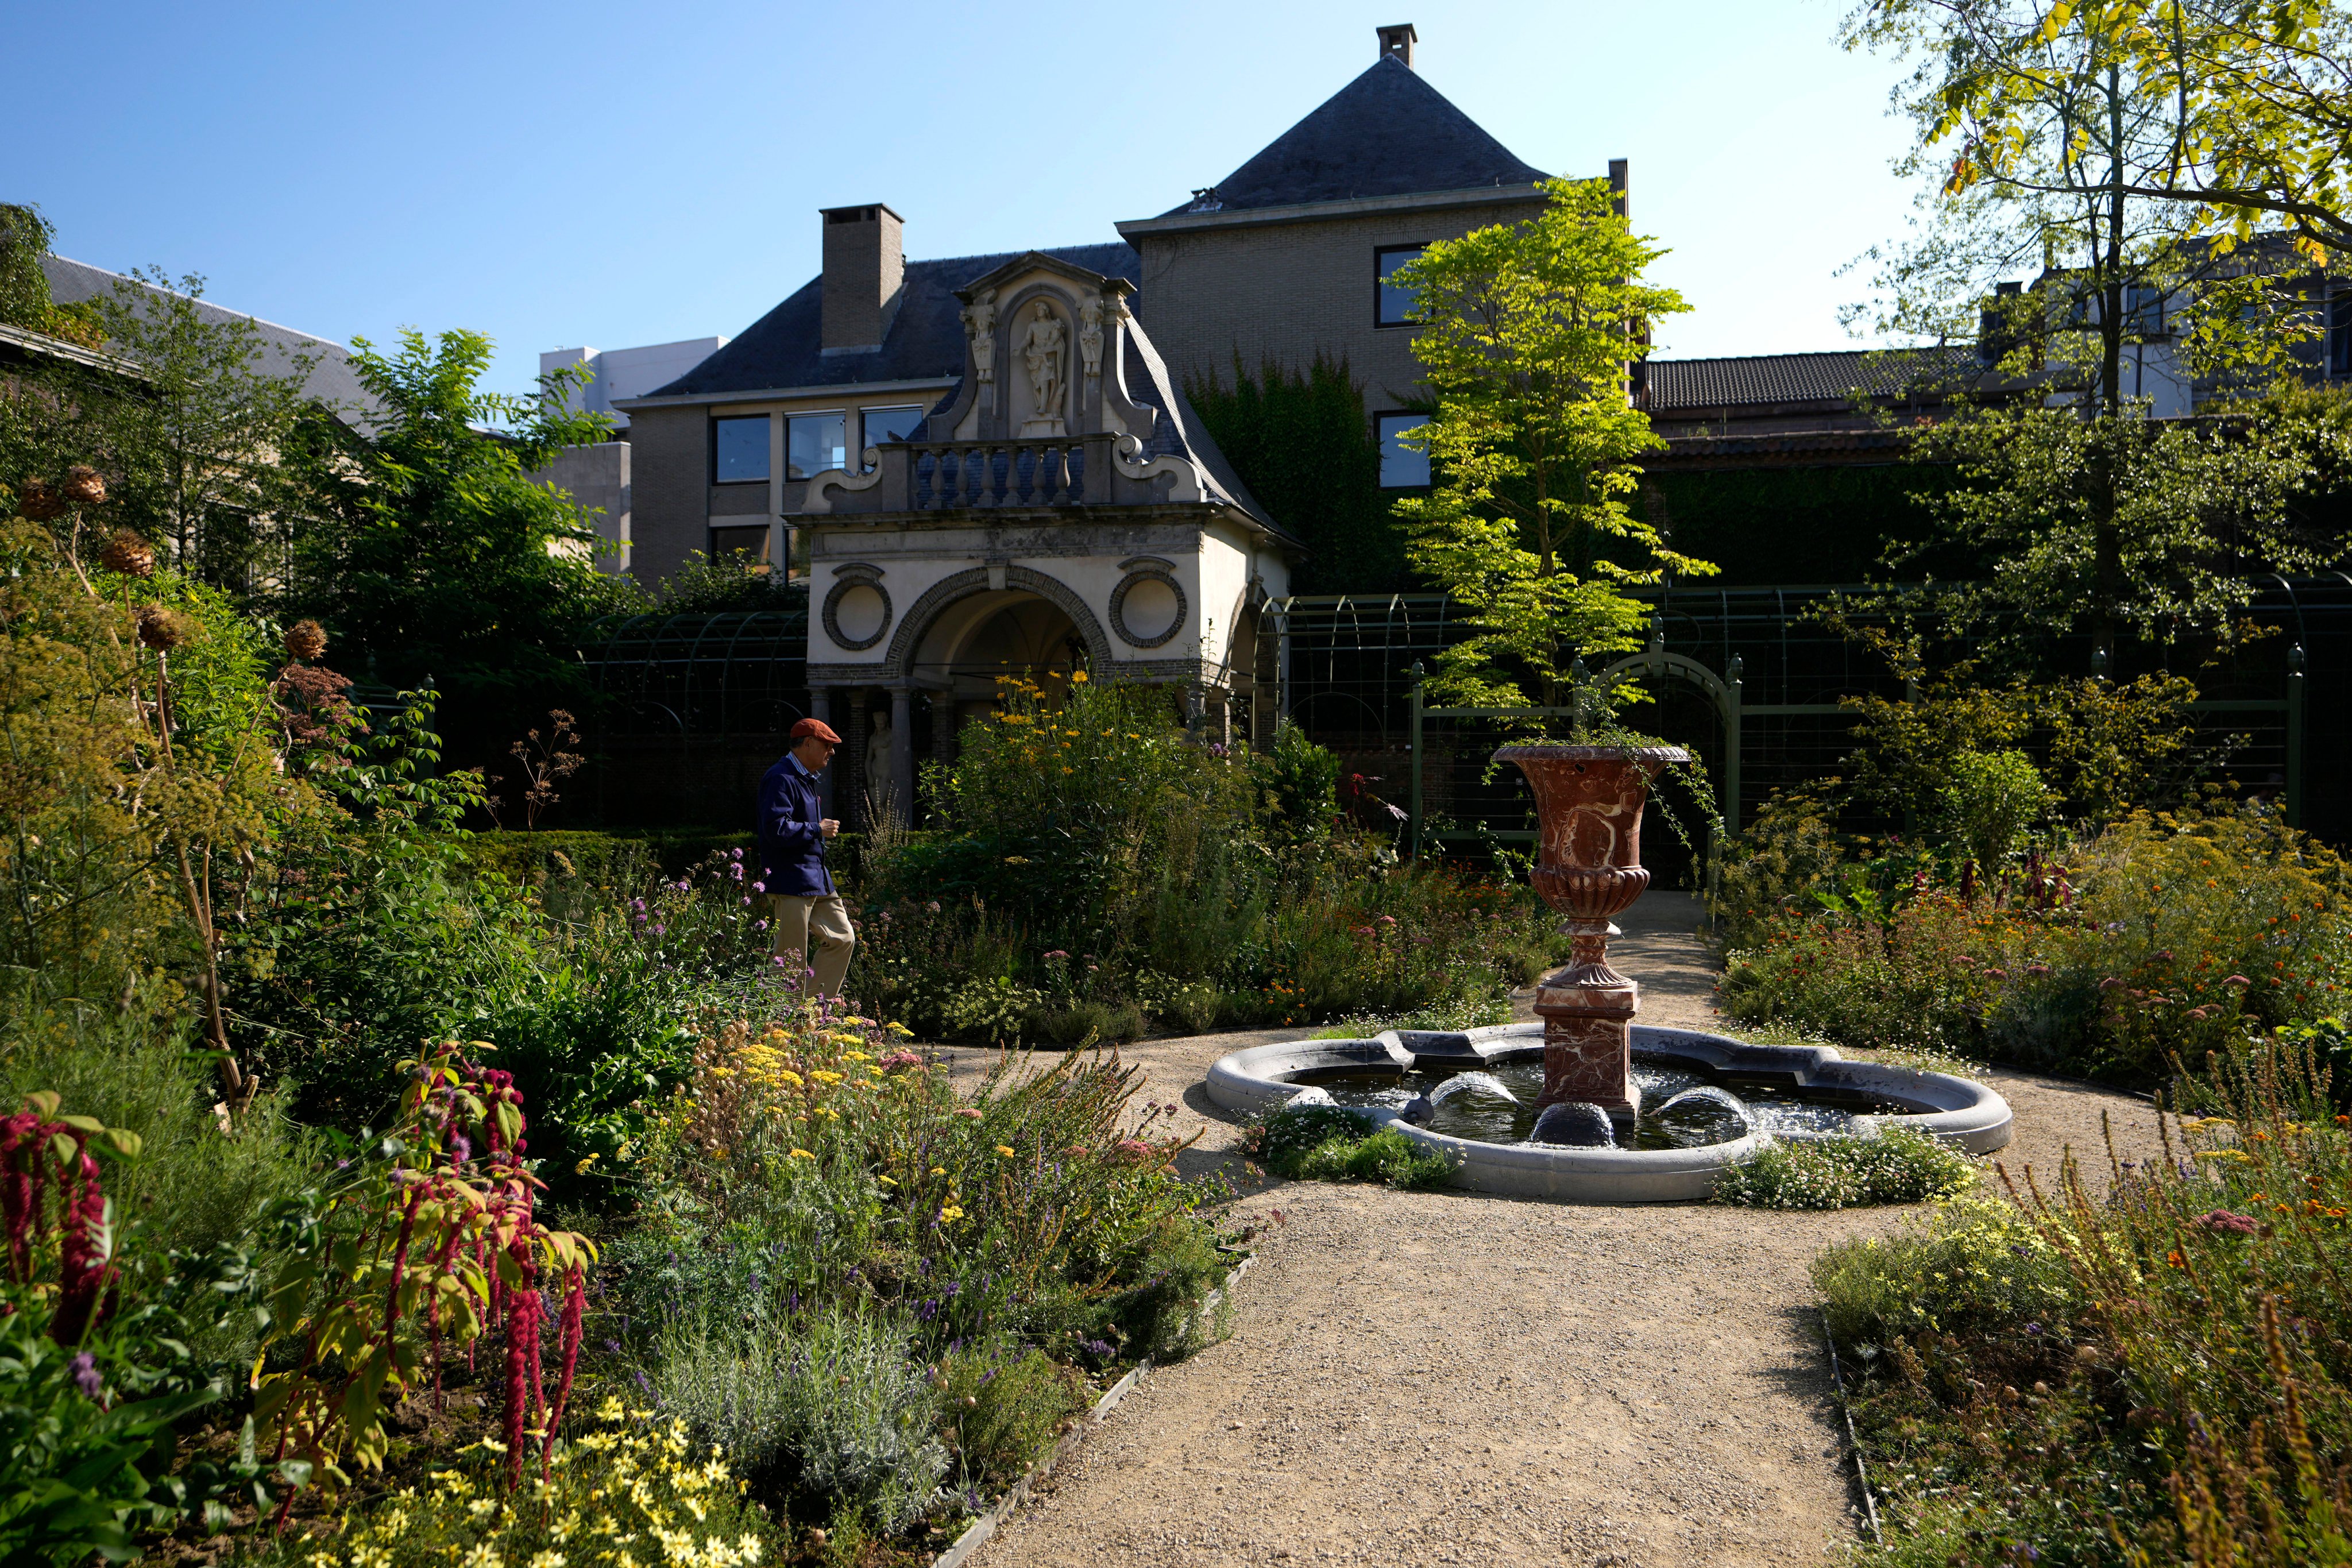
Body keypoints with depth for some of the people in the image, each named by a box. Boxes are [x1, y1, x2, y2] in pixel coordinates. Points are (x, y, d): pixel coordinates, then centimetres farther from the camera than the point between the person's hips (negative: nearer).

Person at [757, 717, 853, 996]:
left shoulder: (806, 779, 19)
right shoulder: (781, 779, -14)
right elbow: (776, 829, -25)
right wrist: (818, 830, -14)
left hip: (817, 880, 10)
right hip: (791, 883, -10)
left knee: (843, 938, 11)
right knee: (791, 961, -5)